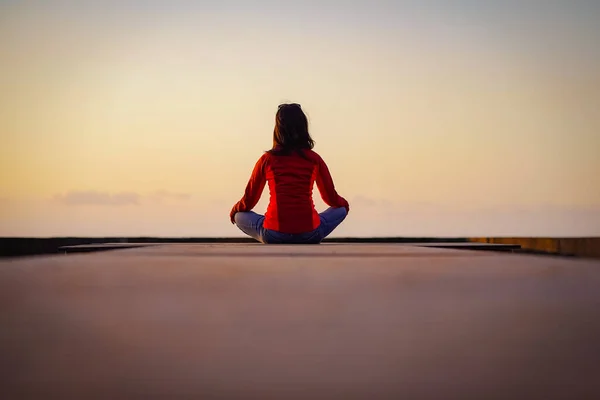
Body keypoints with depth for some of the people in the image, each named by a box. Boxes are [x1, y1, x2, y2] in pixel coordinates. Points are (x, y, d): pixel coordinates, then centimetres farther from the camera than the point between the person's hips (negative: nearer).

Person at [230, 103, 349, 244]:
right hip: (309, 235, 1)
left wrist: (235, 210, 36)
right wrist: (343, 203, 40)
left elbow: (248, 201, 12)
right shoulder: (314, 159, 5)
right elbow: (332, 199, 15)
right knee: (341, 209, 29)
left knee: (239, 217, 29)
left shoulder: (266, 159, 3)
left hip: (274, 235, -1)